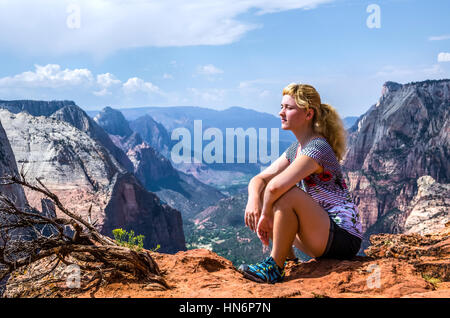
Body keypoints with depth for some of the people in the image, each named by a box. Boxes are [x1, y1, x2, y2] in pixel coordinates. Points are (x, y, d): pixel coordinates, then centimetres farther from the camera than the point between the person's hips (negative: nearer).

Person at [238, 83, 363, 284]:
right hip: (323, 239, 9)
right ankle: (288, 261, 8)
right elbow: (259, 179, 8)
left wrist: (265, 215, -15)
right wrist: (253, 200, -13)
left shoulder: (317, 148, -20)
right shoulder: (296, 148, 10)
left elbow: (276, 186, -33)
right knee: (262, 198, 9)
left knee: (288, 194, -30)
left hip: (343, 239, -9)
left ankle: (275, 267, -16)